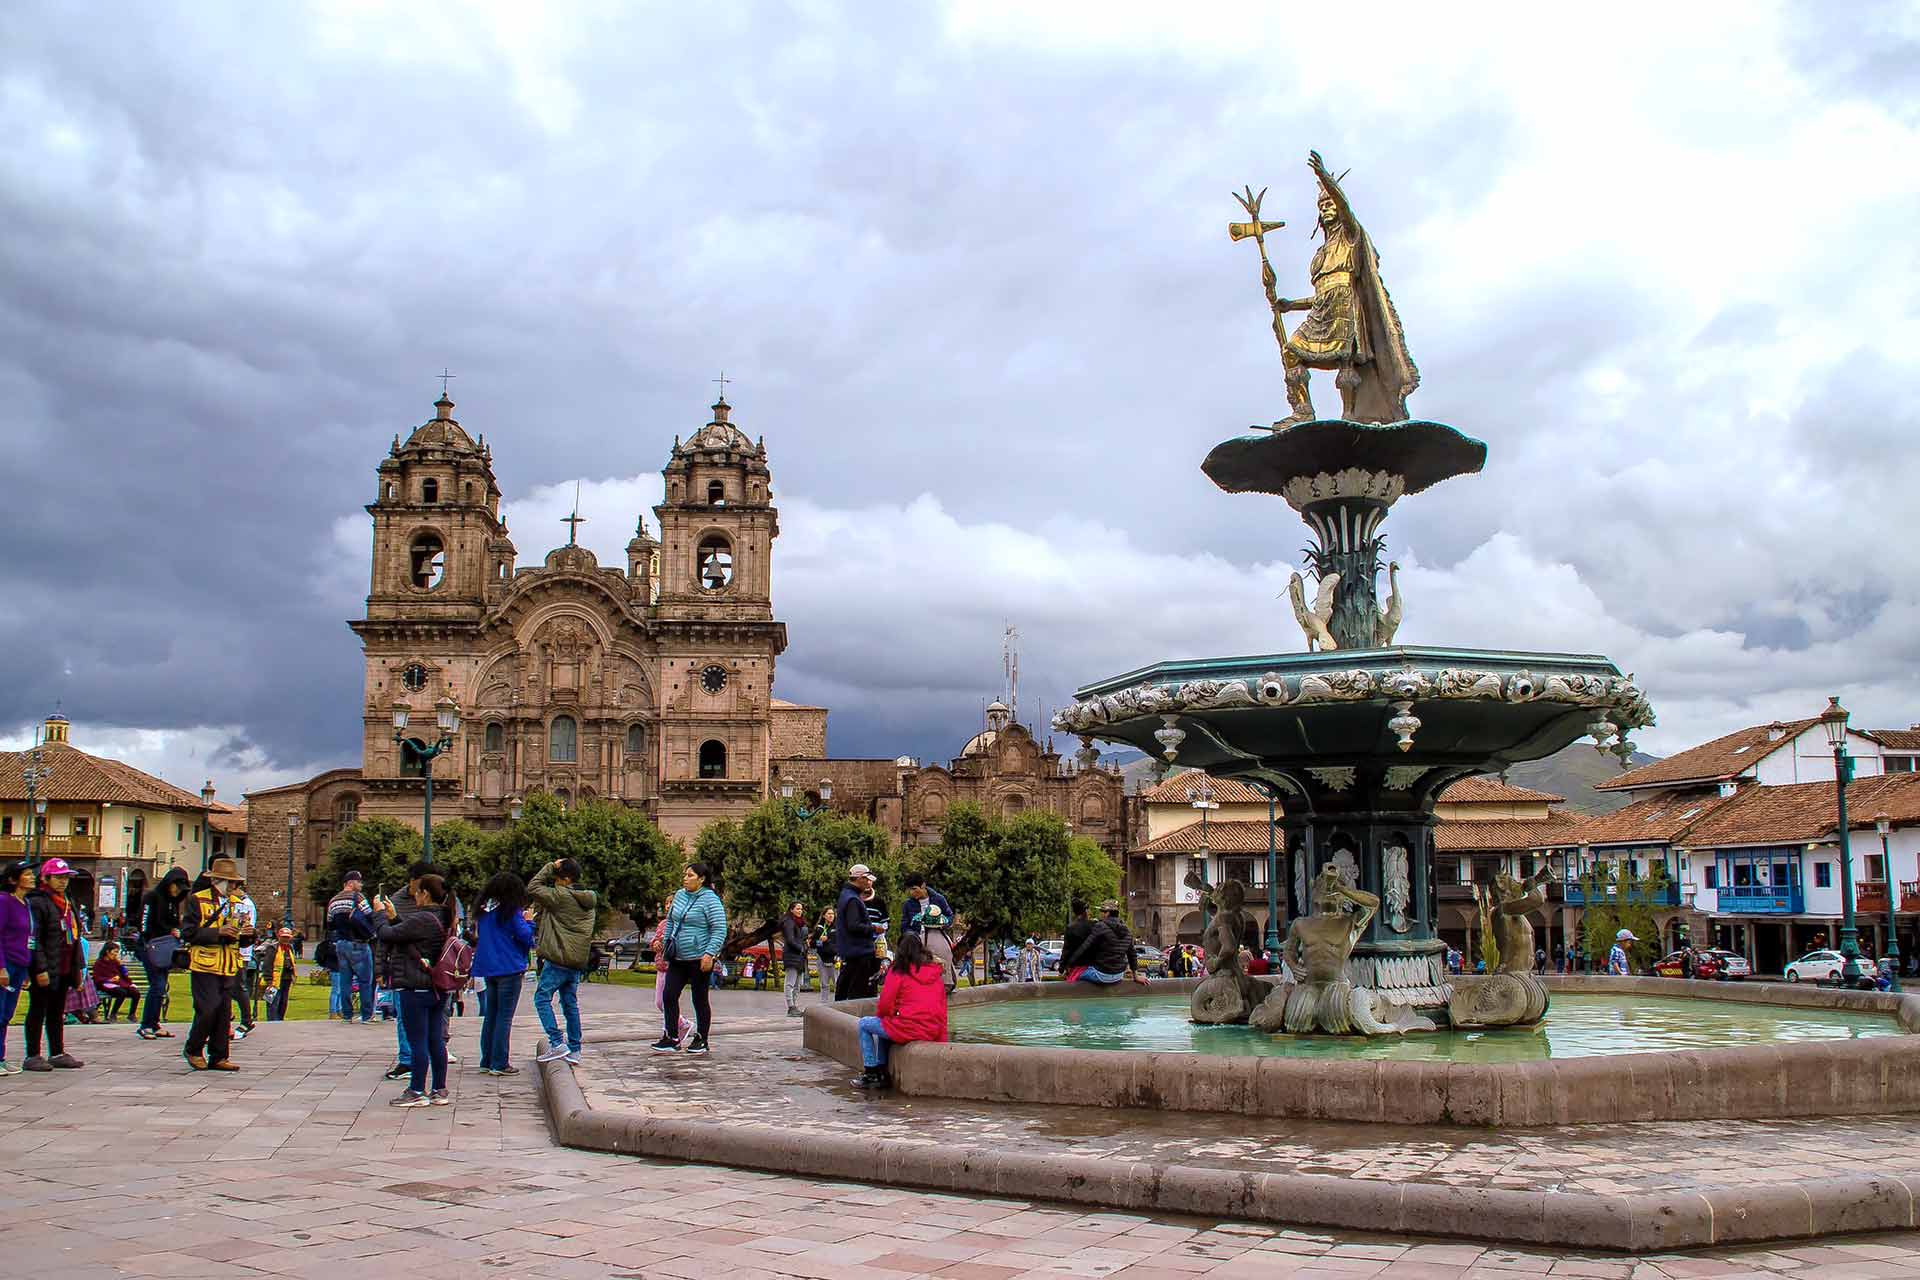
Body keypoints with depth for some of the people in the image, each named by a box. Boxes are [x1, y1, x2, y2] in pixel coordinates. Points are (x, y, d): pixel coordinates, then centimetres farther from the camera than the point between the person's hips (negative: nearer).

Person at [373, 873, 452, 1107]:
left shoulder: (422, 919, -19)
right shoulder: (444, 918, 9)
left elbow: (386, 934, -15)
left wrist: (379, 913, 1)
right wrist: (394, 916, 18)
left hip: (416, 989, -9)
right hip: (438, 989, 9)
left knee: (417, 1041, -1)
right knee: (436, 1040, 12)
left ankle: (417, 1092, 5)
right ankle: (440, 1090, 16)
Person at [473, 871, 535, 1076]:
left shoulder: (485, 910, 8)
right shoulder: (511, 911, -11)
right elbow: (527, 938, -11)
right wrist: (528, 921, 7)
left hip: (488, 970, 6)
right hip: (509, 969, -6)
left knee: (489, 1016, 14)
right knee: (504, 1017, -2)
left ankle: (487, 1061, 18)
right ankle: (500, 1064, -2)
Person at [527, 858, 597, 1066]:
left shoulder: (560, 896, -13)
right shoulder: (587, 900, 12)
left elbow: (533, 888, -10)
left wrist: (550, 867, -5)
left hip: (559, 959, -8)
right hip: (578, 961, 8)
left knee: (542, 998, 0)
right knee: (570, 1004, 13)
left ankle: (557, 1043, -9)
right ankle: (574, 1050, 14)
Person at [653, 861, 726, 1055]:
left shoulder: (710, 900, -12)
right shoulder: (680, 895, 10)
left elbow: (720, 930, -15)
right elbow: (670, 923, 21)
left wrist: (709, 954, -22)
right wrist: (666, 948, 18)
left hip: (699, 959, -7)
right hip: (677, 959, 7)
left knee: (700, 999, 3)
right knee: (669, 996, 1)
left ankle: (701, 1040, 14)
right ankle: (671, 1038, 7)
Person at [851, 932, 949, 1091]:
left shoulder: (898, 972, -7)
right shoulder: (936, 973, 9)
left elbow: (885, 1005, -6)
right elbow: (942, 1008, 10)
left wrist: (878, 1015, 17)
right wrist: (942, 1038, 16)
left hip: (907, 1029, -7)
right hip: (933, 1032, 7)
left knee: (864, 1024, 17)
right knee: (883, 1027, 33)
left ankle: (871, 1074, 18)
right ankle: (882, 1075, 31)